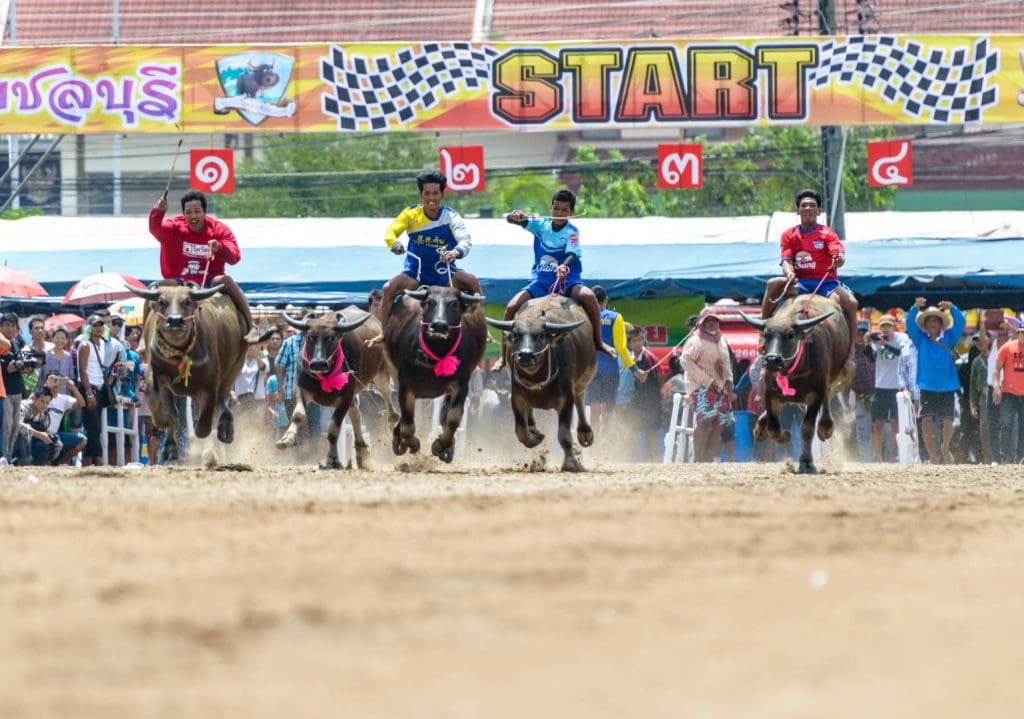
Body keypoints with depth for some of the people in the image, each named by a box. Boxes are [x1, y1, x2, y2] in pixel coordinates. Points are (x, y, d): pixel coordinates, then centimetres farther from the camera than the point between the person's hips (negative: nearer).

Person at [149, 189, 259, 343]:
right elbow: (155, 229, -21)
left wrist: (220, 247, -36)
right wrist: (158, 212, -43)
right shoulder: (174, 228, 0)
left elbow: (235, 257, -13)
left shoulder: (219, 230, -2)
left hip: (209, 283, 0)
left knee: (226, 281, -31)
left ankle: (251, 328, -28)